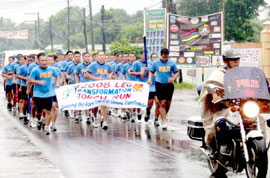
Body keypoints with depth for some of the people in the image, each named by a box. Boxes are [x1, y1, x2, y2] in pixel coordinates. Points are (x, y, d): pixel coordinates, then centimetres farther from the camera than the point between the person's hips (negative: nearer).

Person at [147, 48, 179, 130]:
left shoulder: (172, 63, 3)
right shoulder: (155, 63, 4)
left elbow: (176, 72, 8)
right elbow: (152, 72, 15)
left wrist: (173, 78, -12)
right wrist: (150, 79, -3)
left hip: (169, 85, 1)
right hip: (159, 85, -1)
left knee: (168, 103, 7)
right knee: (162, 103, -8)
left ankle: (163, 116, 31)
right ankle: (164, 121, -8)